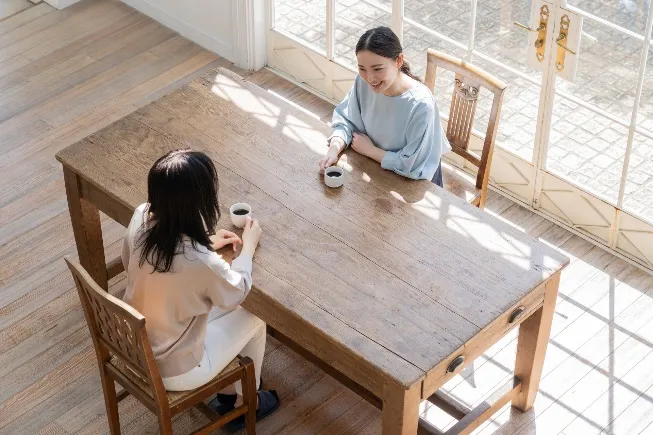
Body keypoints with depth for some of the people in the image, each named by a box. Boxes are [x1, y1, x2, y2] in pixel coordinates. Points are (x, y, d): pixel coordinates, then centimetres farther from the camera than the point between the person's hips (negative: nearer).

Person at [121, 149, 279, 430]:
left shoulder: (141, 219, -18)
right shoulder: (202, 262, -35)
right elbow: (236, 293, -12)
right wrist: (249, 245, 5)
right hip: (171, 372, -6)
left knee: (222, 310, 25)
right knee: (253, 320, 16)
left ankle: (227, 393, 43)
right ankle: (244, 403, 40)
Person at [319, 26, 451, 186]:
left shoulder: (421, 105, -31)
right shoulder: (363, 82, -15)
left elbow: (414, 166, -26)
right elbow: (346, 121, -1)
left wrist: (369, 149, -16)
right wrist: (334, 149, -21)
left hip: (414, 183, -4)